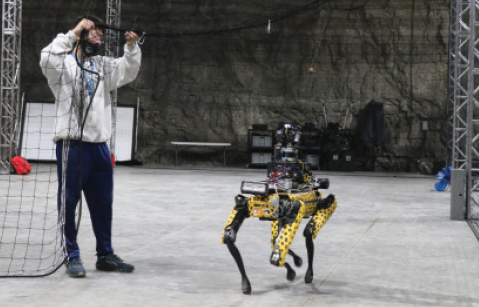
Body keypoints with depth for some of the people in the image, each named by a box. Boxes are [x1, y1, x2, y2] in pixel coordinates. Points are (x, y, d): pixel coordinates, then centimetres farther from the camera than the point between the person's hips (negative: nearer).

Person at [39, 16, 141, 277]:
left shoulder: (103, 66, 15)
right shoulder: (63, 64, -3)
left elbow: (128, 70, 6)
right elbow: (47, 59, -24)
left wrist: (131, 46, -11)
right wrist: (73, 33, -24)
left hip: (99, 145, 6)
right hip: (71, 144, -6)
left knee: (103, 203, 12)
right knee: (69, 201, 0)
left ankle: (105, 254, 23)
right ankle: (72, 256, 9)